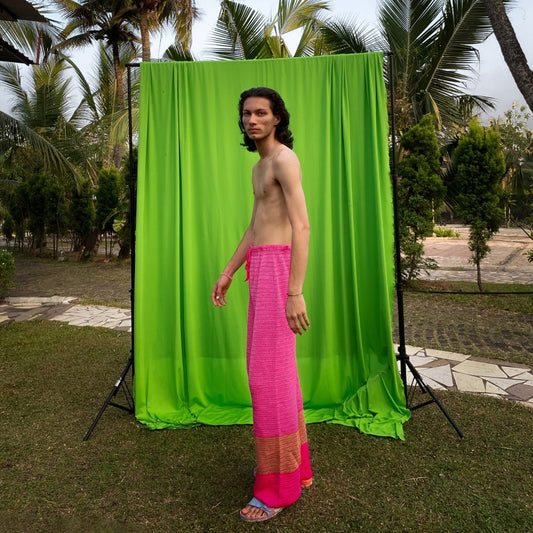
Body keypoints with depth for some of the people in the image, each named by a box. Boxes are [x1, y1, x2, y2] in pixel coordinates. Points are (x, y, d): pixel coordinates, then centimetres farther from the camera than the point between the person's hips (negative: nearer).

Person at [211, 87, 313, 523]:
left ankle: (279, 485, 6)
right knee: (275, 368, 13)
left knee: (270, 374, -7)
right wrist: (228, 273, 22)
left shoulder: (285, 159, -9)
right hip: (263, 271, 10)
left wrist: (296, 293, -25)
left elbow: (302, 227, -19)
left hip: (277, 271, -10)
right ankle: (294, 465, 25)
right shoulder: (263, 165, 23)